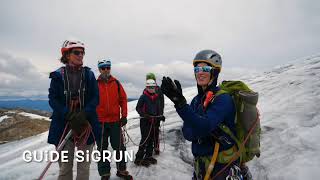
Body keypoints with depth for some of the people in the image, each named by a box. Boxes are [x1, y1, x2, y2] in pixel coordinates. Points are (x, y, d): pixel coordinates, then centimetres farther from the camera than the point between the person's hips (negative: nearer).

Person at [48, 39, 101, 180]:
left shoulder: (89, 74, 4)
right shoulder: (58, 75, 2)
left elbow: (95, 98, -1)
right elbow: (53, 99, -4)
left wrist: (83, 114, -17)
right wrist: (69, 116, -18)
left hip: (87, 123, 1)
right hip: (64, 124, -1)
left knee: (84, 165, 8)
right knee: (65, 166, 6)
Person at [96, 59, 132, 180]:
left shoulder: (116, 83, 4)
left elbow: (123, 99, 4)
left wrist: (124, 115, -2)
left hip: (115, 120, 1)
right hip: (100, 121, -1)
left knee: (119, 147, 10)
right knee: (102, 148, 10)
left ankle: (121, 170, 27)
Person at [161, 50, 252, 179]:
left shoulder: (223, 98, -17)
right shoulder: (196, 100, 4)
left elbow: (204, 126, -31)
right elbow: (187, 133, -5)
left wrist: (179, 102, -39)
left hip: (221, 165, -6)